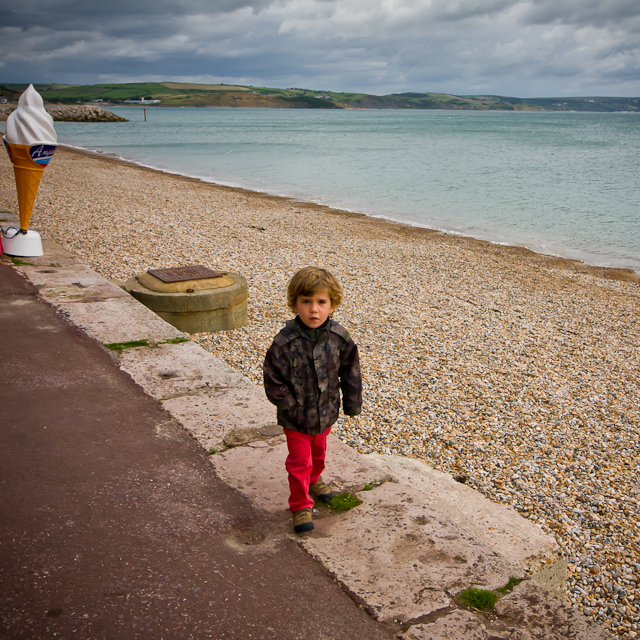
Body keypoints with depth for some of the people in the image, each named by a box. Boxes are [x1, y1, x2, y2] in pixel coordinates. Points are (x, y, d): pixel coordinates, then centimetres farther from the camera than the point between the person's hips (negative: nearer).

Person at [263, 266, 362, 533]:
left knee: (318, 452, 28)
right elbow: (273, 381, -17)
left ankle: (314, 480, 56)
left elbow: (350, 371, -2)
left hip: (326, 412, 4)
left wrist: (352, 403, 4)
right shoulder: (284, 343, -26)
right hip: (296, 418, -4)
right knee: (299, 461, 7)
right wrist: (292, 407, -16)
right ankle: (301, 505, 27)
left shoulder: (339, 337, -15)